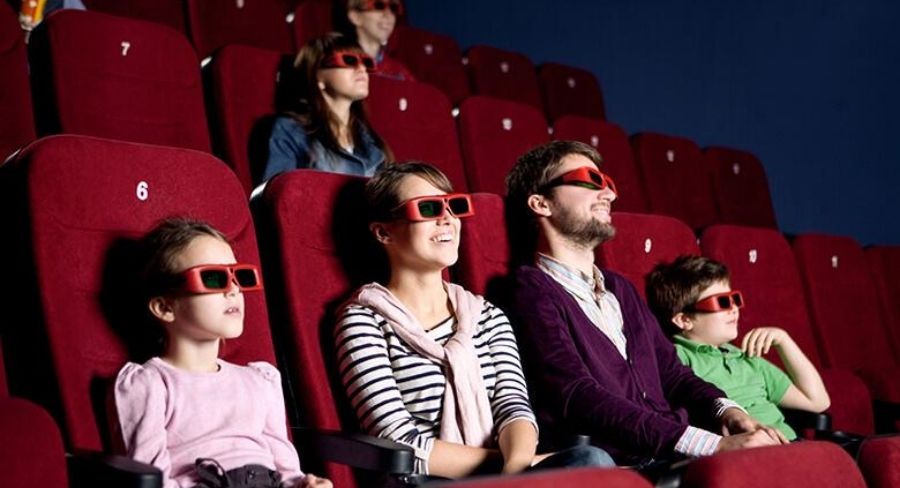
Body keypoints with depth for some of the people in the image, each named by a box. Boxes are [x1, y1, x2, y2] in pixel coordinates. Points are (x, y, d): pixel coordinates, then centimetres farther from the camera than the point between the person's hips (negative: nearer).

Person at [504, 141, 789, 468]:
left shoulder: (619, 289, 24)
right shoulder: (533, 292, -4)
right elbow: (581, 399, -16)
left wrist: (726, 411, -3)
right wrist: (714, 445, -22)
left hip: (677, 458, 8)